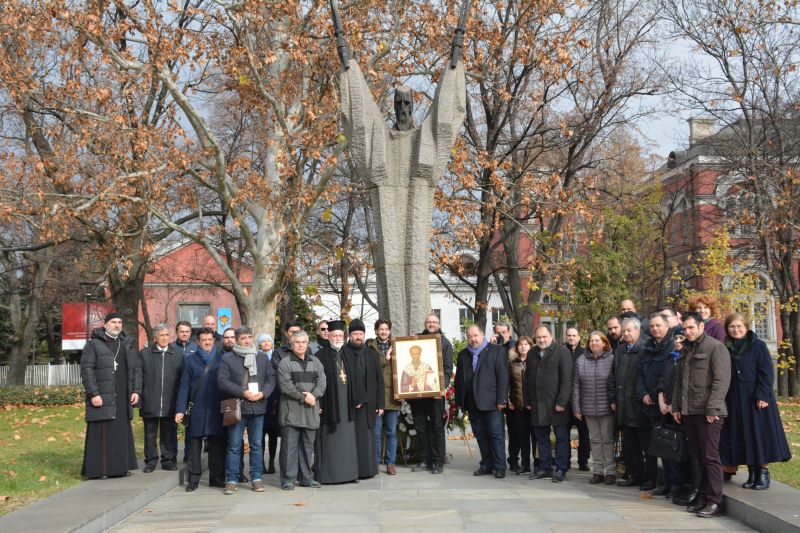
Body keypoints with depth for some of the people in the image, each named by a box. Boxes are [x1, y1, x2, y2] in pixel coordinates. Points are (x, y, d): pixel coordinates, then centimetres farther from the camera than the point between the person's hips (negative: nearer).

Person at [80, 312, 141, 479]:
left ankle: (119, 467, 15)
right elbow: (86, 370, -7)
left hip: (123, 399, 5)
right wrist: (94, 393, -14)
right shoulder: (93, 344, -1)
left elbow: (136, 369, 15)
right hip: (101, 397, -5)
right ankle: (97, 470, 2)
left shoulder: (128, 344, 14)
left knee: (122, 433, 8)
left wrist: (136, 390, 4)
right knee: (101, 434, -4)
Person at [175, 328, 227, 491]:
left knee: (217, 444, 2)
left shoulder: (222, 359, 8)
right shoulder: (191, 360, 8)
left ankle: (216, 477, 11)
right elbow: (184, 386, 5)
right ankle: (193, 479, 8)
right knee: (194, 445, 1)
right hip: (196, 410, 0)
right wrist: (180, 410, -2)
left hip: (217, 410, 0)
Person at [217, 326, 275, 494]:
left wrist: (263, 393, -10)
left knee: (256, 445, 7)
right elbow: (222, 381, -8)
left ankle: (256, 478, 15)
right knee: (234, 446, 0)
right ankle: (231, 480, 6)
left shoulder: (262, 358, 13)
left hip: (258, 407, 3)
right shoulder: (228, 359, 2)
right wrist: (243, 393, -15)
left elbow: (271, 379, 10)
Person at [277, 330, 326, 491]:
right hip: (291, 410, -4)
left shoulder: (315, 362, 15)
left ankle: (306, 477, 18)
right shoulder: (285, 363, 0)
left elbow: (322, 381, 5)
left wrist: (313, 395, -13)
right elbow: (285, 385, -11)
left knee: (308, 445, 10)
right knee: (290, 445, -3)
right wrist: (303, 397, -14)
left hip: (310, 411, 5)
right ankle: (288, 479, 3)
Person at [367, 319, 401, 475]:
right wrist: (385, 358, -11)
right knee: (376, 431, 1)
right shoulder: (370, 347, 6)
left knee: (392, 431, 4)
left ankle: (390, 463, 10)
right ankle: (376, 462, 10)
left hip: (392, 394, 2)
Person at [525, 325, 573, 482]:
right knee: (541, 437, 10)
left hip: (556, 403, -6)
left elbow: (566, 379, -10)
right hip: (537, 403, 6)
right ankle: (545, 467, 19)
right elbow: (529, 379, 19)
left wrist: (561, 401, -16)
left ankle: (561, 469, 6)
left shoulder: (562, 351, -4)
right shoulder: (532, 354, 15)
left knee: (561, 437, 0)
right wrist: (528, 401, 12)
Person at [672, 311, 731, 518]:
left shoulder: (716, 347, -6)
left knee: (710, 457, -4)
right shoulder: (686, 350, 19)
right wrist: (676, 407, 15)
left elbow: (721, 381, -13)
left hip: (708, 414, -7)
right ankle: (702, 498, 18)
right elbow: (679, 380, 23)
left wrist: (712, 409, -17)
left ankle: (715, 502, 1)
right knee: (699, 457, 11)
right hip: (689, 412, 7)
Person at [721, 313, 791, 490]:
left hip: (757, 399, -4)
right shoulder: (727, 349, 7)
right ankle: (751, 473, 13)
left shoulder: (758, 346, -5)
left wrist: (762, 395, -16)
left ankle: (763, 472, 8)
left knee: (760, 434, -1)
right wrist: (726, 398, 4)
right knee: (743, 438, 5)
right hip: (735, 401, 4)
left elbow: (767, 373, -9)